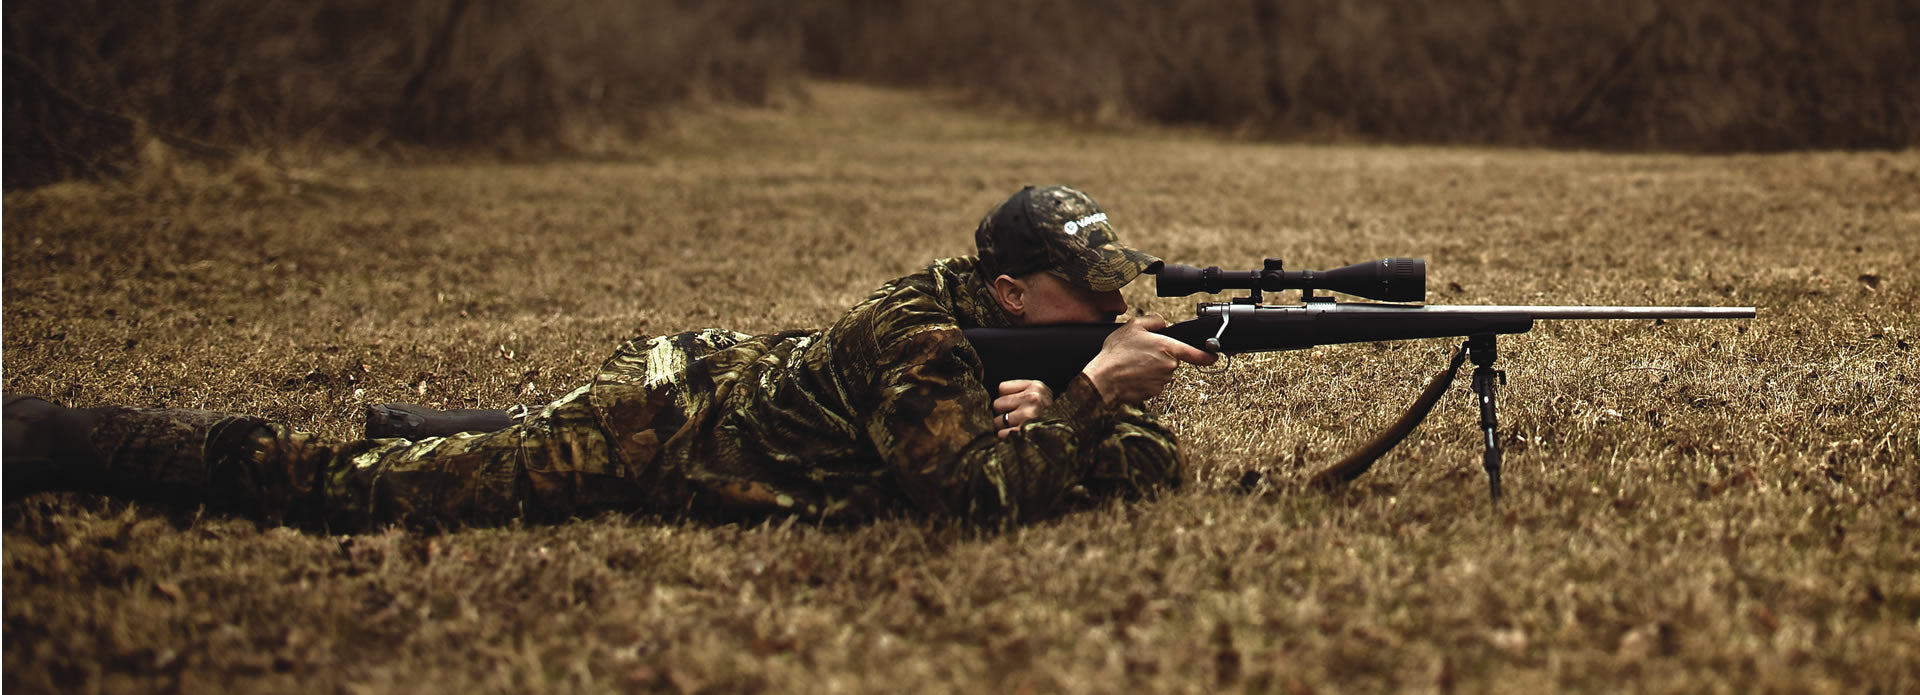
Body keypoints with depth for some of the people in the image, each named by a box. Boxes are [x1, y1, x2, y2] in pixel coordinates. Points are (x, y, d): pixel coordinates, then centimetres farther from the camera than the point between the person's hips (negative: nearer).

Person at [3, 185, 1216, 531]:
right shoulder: (919, 337, -28)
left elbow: (1159, 464, -4)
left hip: (726, 373, 8)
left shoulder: (1023, 335, -3)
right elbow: (984, 497, -39)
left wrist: (1055, 413, -23)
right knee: (358, 485, -2)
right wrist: (1090, 392, -34)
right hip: (652, 428, -7)